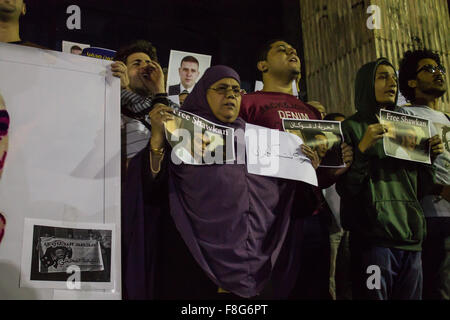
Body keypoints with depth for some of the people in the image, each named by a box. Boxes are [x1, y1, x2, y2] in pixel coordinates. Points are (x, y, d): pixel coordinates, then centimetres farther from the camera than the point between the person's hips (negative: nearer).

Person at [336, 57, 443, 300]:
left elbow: (418, 190, 18)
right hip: (373, 241, -6)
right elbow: (345, 189, -8)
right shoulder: (351, 128, 2)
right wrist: (363, 148, -18)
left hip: (411, 241, 6)